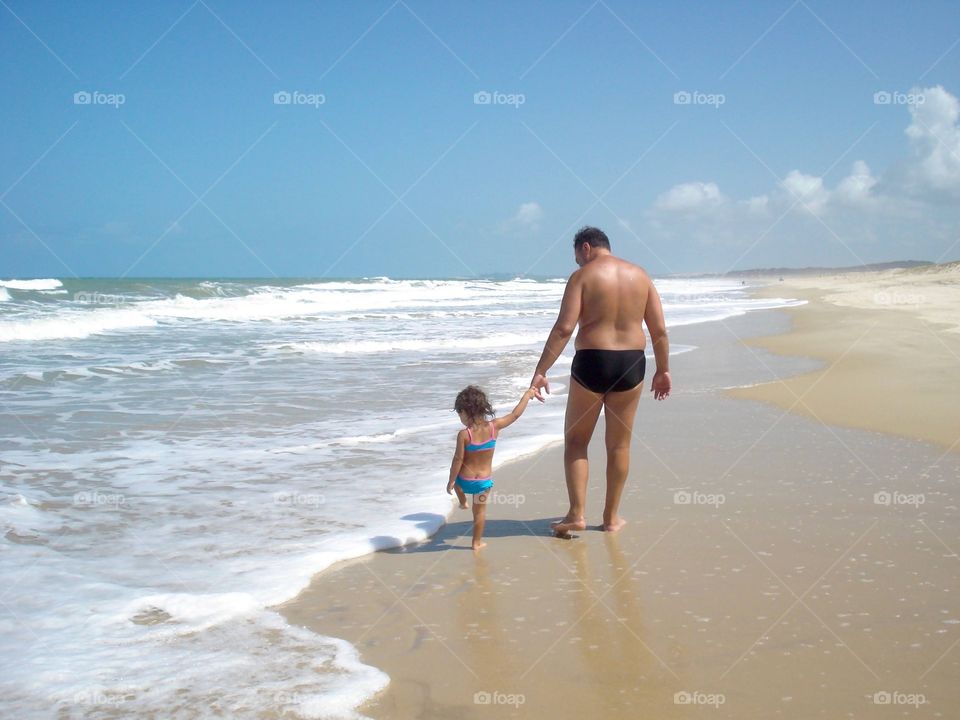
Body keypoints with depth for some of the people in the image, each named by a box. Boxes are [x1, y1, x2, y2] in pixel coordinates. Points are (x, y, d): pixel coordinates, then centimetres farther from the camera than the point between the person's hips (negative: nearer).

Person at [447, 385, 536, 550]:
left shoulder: (464, 435, -22)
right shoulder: (494, 427, -12)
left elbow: (458, 460, -17)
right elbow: (515, 414, -1)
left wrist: (451, 481, -5)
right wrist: (527, 395, 12)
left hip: (465, 480, -2)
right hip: (484, 480, 2)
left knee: (456, 476, 33)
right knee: (480, 511, 18)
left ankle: (463, 501, 44)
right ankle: (477, 542, 26)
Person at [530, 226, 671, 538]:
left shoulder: (582, 276, -5)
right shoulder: (640, 275, 8)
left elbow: (564, 328, -15)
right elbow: (659, 330, 5)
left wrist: (541, 371, -14)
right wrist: (663, 370, 14)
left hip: (591, 363, -4)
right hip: (631, 364, 4)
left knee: (576, 440, 11)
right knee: (619, 444, 14)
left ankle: (576, 514, 4)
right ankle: (611, 516, 20)